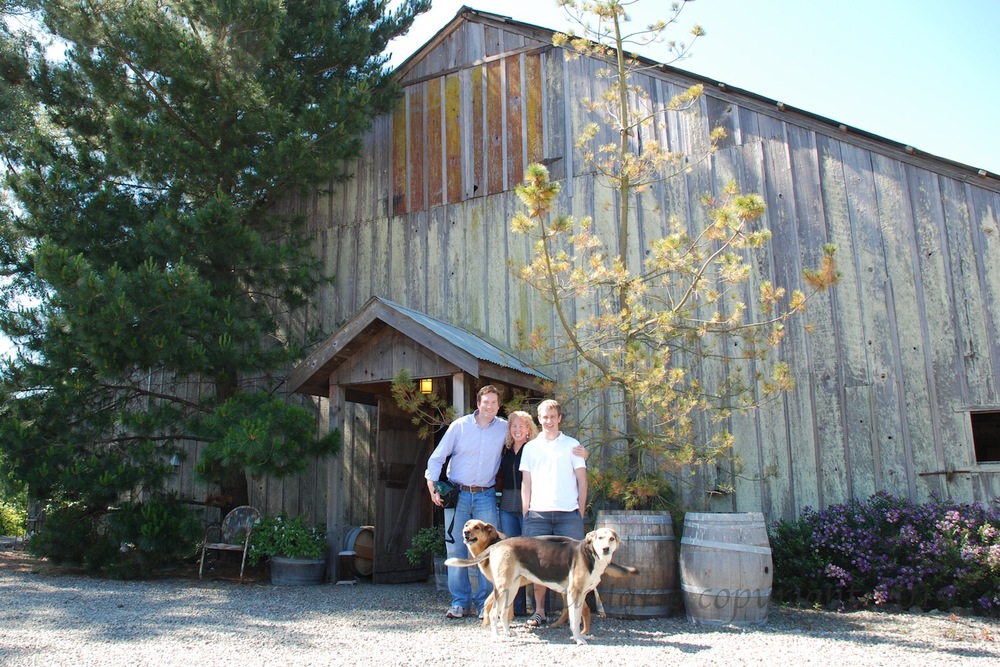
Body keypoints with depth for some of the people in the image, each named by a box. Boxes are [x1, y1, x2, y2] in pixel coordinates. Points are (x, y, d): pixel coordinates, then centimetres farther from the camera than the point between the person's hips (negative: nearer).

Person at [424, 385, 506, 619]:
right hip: (457, 494, -1)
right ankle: (460, 602, 8)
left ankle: (485, 602, 8)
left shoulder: (504, 428, 3)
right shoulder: (460, 426, 0)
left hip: (486, 496, 1)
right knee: (456, 549, 0)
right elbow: (437, 457, 2)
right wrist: (432, 488, -7)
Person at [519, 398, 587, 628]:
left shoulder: (572, 444, 10)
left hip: (568, 514, -1)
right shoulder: (530, 447, 14)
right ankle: (539, 611, 9)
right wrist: (525, 514, 5)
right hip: (538, 514, 1)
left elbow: (582, 481, 9)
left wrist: (581, 513, 3)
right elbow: (526, 483, 13)